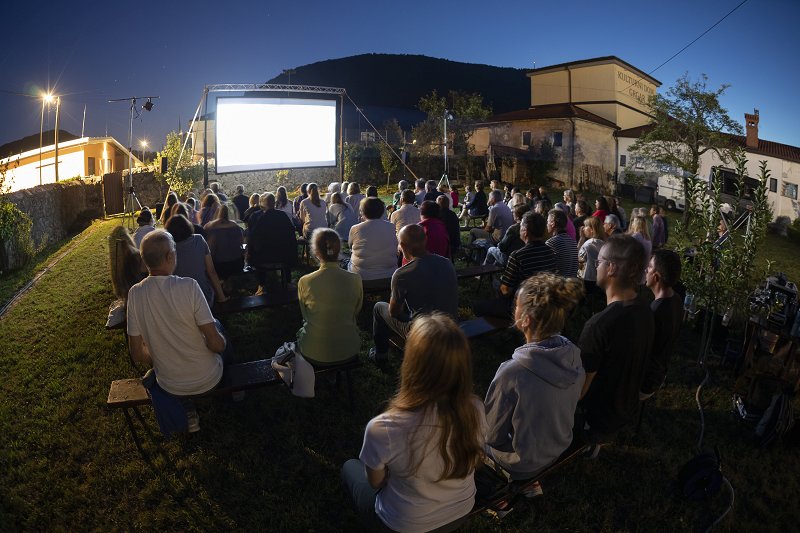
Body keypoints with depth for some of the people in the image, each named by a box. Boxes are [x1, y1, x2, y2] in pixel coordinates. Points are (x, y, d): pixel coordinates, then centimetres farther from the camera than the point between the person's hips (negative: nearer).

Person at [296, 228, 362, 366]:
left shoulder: (305, 282, -18)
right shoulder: (355, 280, -16)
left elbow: (305, 316, 1)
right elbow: (356, 313, 2)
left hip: (314, 355, -1)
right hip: (349, 352, 1)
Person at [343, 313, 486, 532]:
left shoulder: (382, 428, -38)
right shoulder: (475, 409, -25)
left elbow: (376, 482, -15)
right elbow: (470, 463, -3)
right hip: (462, 513, 4)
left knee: (350, 467, 25)